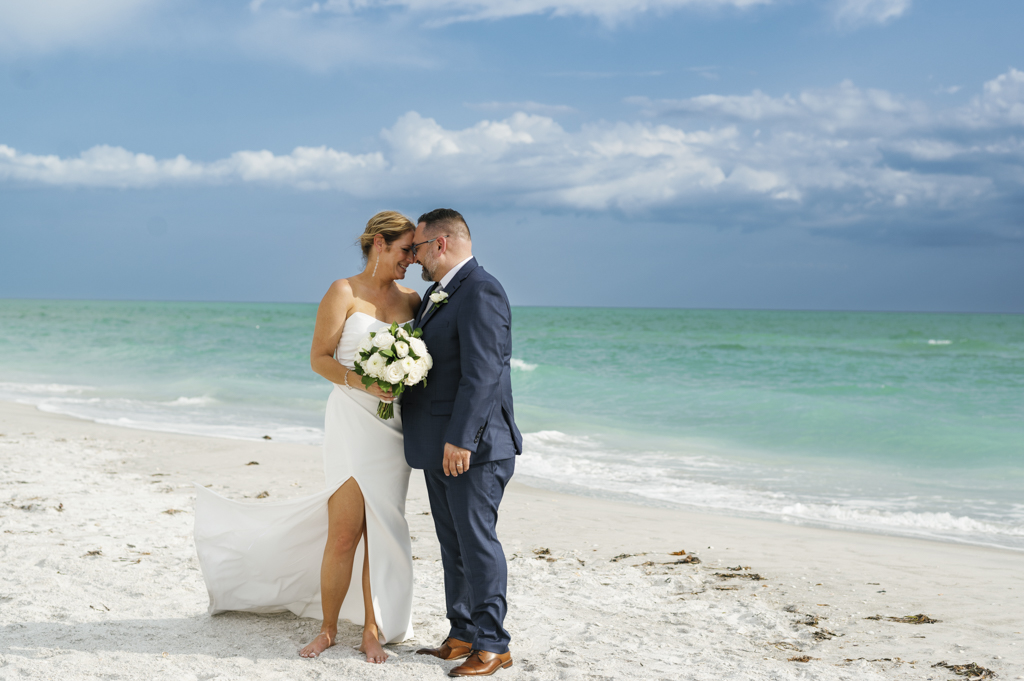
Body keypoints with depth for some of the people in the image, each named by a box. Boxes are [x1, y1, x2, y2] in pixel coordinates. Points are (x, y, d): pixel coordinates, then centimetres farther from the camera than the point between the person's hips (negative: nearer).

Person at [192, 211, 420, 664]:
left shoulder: (411, 301, 12)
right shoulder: (343, 293, -3)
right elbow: (319, 358, -6)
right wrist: (362, 381, -20)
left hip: (394, 429, 4)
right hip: (352, 421, -4)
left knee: (381, 531, 5)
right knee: (344, 534, -4)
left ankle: (372, 630, 14)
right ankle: (328, 630, 11)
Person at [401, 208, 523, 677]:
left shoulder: (480, 292, -15)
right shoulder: (438, 294, 17)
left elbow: (482, 373, -22)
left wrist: (461, 439, -24)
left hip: (473, 447, -10)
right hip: (440, 446, 10)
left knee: (477, 541, -4)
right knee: (453, 545, 14)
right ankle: (463, 636, 23)